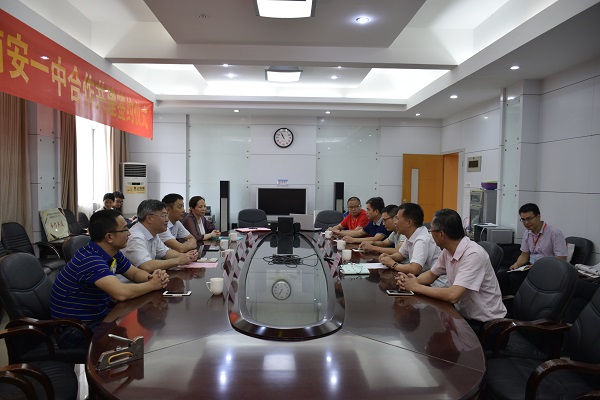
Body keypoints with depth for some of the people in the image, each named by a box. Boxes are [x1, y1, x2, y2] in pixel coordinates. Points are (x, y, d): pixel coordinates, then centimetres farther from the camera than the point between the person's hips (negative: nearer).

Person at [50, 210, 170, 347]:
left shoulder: (113, 254, 0)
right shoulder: (89, 260, -28)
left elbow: (135, 273, 14)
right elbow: (121, 293, -39)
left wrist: (152, 277, -10)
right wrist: (152, 285, -21)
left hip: (101, 313, 9)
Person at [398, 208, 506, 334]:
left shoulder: (474, 255, -26)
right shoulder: (447, 251, -2)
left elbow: (453, 295, -33)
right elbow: (432, 274, 13)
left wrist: (417, 287, -22)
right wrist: (412, 281, -9)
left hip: (485, 323, -7)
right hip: (463, 314, 7)